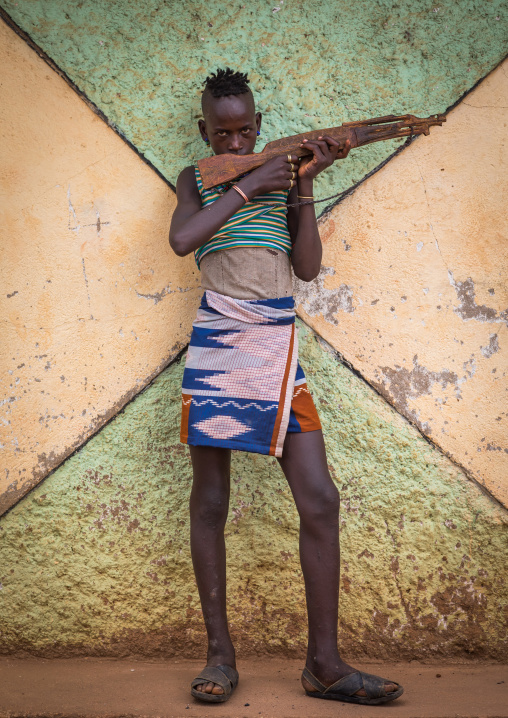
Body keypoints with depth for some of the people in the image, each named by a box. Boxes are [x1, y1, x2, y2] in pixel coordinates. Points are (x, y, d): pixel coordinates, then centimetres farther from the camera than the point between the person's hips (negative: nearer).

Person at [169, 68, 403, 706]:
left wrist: (303, 187, -1)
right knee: (209, 502, 1)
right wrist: (247, 187, -9)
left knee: (319, 499, -6)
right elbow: (182, 239, -11)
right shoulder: (195, 180, 11)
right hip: (216, 347, -2)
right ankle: (220, 653, 14)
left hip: (278, 352, 2)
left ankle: (324, 663, 2)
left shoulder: (280, 179, 16)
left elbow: (308, 266, 6)